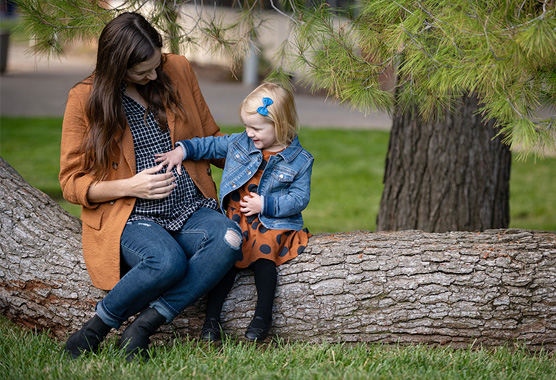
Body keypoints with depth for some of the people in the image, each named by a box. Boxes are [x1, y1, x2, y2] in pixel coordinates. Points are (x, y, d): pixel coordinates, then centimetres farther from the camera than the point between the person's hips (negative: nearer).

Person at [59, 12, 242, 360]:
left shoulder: (178, 70, 6)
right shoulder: (86, 99, -3)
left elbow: (209, 137, 18)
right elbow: (72, 183, -1)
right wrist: (130, 186, -15)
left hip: (192, 209, 4)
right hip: (131, 217, -4)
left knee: (229, 239, -31)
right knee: (167, 261, -37)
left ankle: (144, 326, -25)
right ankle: (96, 329, -13)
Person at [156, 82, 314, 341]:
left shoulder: (299, 160, -2)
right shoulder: (239, 143, 10)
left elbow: (299, 199, -5)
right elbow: (209, 145, 22)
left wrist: (265, 204, -14)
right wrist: (182, 150, 8)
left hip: (273, 225, -3)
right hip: (234, 219, 3)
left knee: (264, 252, -30)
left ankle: (263, 314, -16)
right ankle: (212, 315, -18)